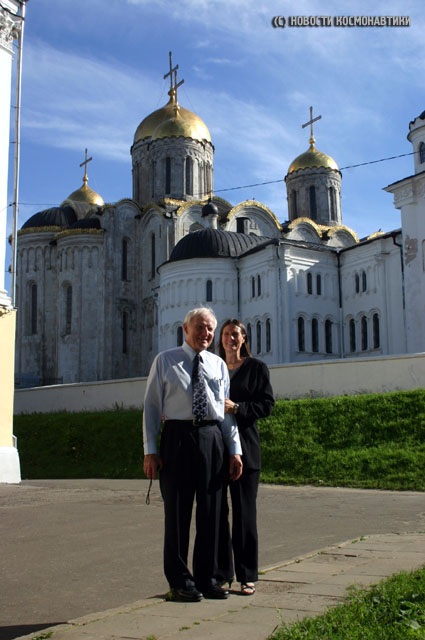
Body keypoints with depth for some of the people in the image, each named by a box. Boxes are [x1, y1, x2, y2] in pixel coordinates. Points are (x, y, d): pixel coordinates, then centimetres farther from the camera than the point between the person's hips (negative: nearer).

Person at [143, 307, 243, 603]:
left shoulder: (219, 364, 15)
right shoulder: (165, 361, 5)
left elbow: (226, 409, 14)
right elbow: (151, 406, 1)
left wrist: (235, 449, 5)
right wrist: (150, 450, -7)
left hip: (213, 439, 3)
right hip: (178, 437, -3)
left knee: (211, 512, 7)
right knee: (177, 511, 2)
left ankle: (207, 578, 20)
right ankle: (180, 581, 14)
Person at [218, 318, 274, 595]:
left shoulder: (256, 367, 4)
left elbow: (267, 405, -3)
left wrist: (236, 407, -14)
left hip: (244, 446, -3)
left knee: (244, 512, -1)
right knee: (217, 510, 5)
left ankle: (247, 576, 9)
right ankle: (221, 572, 16)